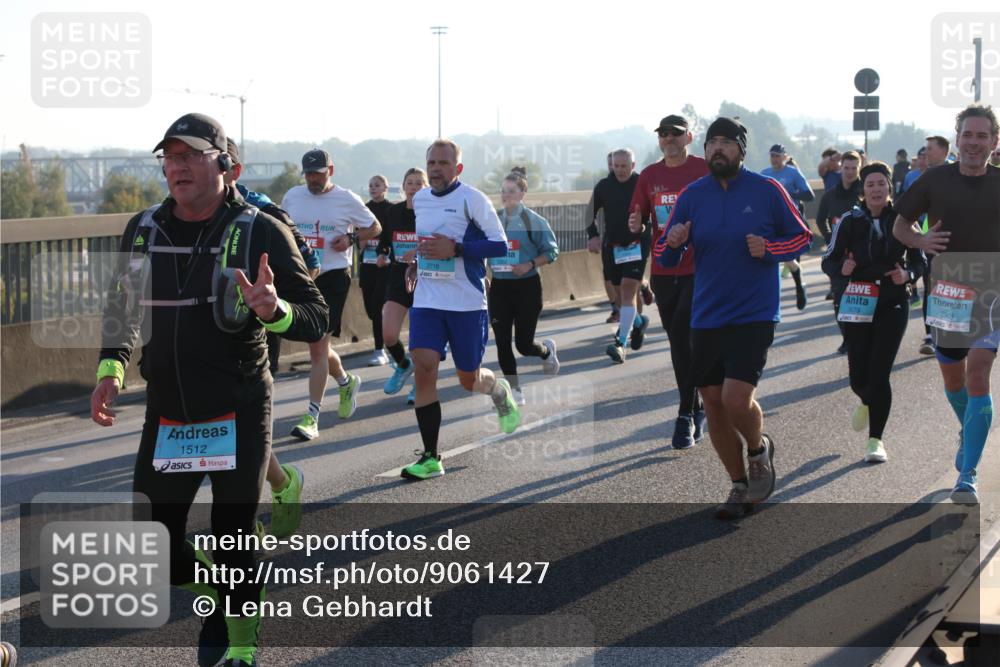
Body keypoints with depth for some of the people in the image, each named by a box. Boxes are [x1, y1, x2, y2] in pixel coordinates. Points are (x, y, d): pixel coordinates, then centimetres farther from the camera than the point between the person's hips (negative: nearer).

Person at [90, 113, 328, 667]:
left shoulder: (260, 233, -10)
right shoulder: (143, 230, 3)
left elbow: (316, 321, -11)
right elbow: (122, 308, 19)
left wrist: (273, 310, -32)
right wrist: (110, 369, 5)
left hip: (238, 415, -4)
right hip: (167, 417, 4)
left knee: (233, 537, 1)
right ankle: (212, 598, 36)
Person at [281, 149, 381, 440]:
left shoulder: (347, 200, -2)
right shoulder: (292, 197, 8)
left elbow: (374, 227, 8)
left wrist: (351, 238, -10)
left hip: (333, 276, -5)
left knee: (318, 346, -11)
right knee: (317, 346, 14)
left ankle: (312, 417, -10)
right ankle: (347, 382, 44)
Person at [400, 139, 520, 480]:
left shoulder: (472, 199, -10)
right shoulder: (419, 199, 10)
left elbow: (500, 245, -13)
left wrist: (455, 249, -21)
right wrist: (418, 260, 13)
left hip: (467, 303, -4)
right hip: (426, 300, 4)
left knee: (469, 379, 7)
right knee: (423, 368, -12)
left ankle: (501, 390, 45)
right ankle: (430, 458, -8)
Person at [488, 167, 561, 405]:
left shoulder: (534, 221, -7)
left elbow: (551, 252, -4)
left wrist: (529, 265, -17)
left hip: (527, 286, -4)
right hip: (499, 287, 4)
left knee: (524, 344, -2)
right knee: (502, 343, -1)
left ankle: (547, 350, 35)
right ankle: (515, 391, 12)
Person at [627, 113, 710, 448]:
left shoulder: (705, 171, -4)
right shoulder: (649, 175, 9)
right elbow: (638, 217, 14)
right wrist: (636, 223, -8)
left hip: (699, 268, -5)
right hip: (663, 269, 5)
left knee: (683, 336, -15)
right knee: (678, 341, 11)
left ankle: (686, 415, -9)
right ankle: (695, 409, 23)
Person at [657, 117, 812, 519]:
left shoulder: (766, 191, -3)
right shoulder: (691, 196, 4)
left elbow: (802, 237, 5)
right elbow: (666, 259, 7)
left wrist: (769, 248, -14)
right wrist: (673, 244, -16)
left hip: (753, 315, -4)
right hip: (706, 317, 4)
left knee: (736, 398, -17)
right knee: (713, 404, 7)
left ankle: (759, 450, 17)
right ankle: (741, 487, 25)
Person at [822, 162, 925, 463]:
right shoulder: (850, 221, 1)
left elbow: (919, 260, 8)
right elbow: (829, 260, 4)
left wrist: (908, 274, -14)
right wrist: (842, 268, -18)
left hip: (893, 305, -1)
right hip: (858, 305, 1)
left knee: (879, 374, -8)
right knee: (858, 376, 3)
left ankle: (875, 440, 4)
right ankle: (867, 401, 41)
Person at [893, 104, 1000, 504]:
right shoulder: (935, 180, -1)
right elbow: (900, 225, 7)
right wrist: (920, 241, -14)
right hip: (945, 291, 2)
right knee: (953, 378, 15)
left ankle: (968, 475, -11)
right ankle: (968, 432, 47)